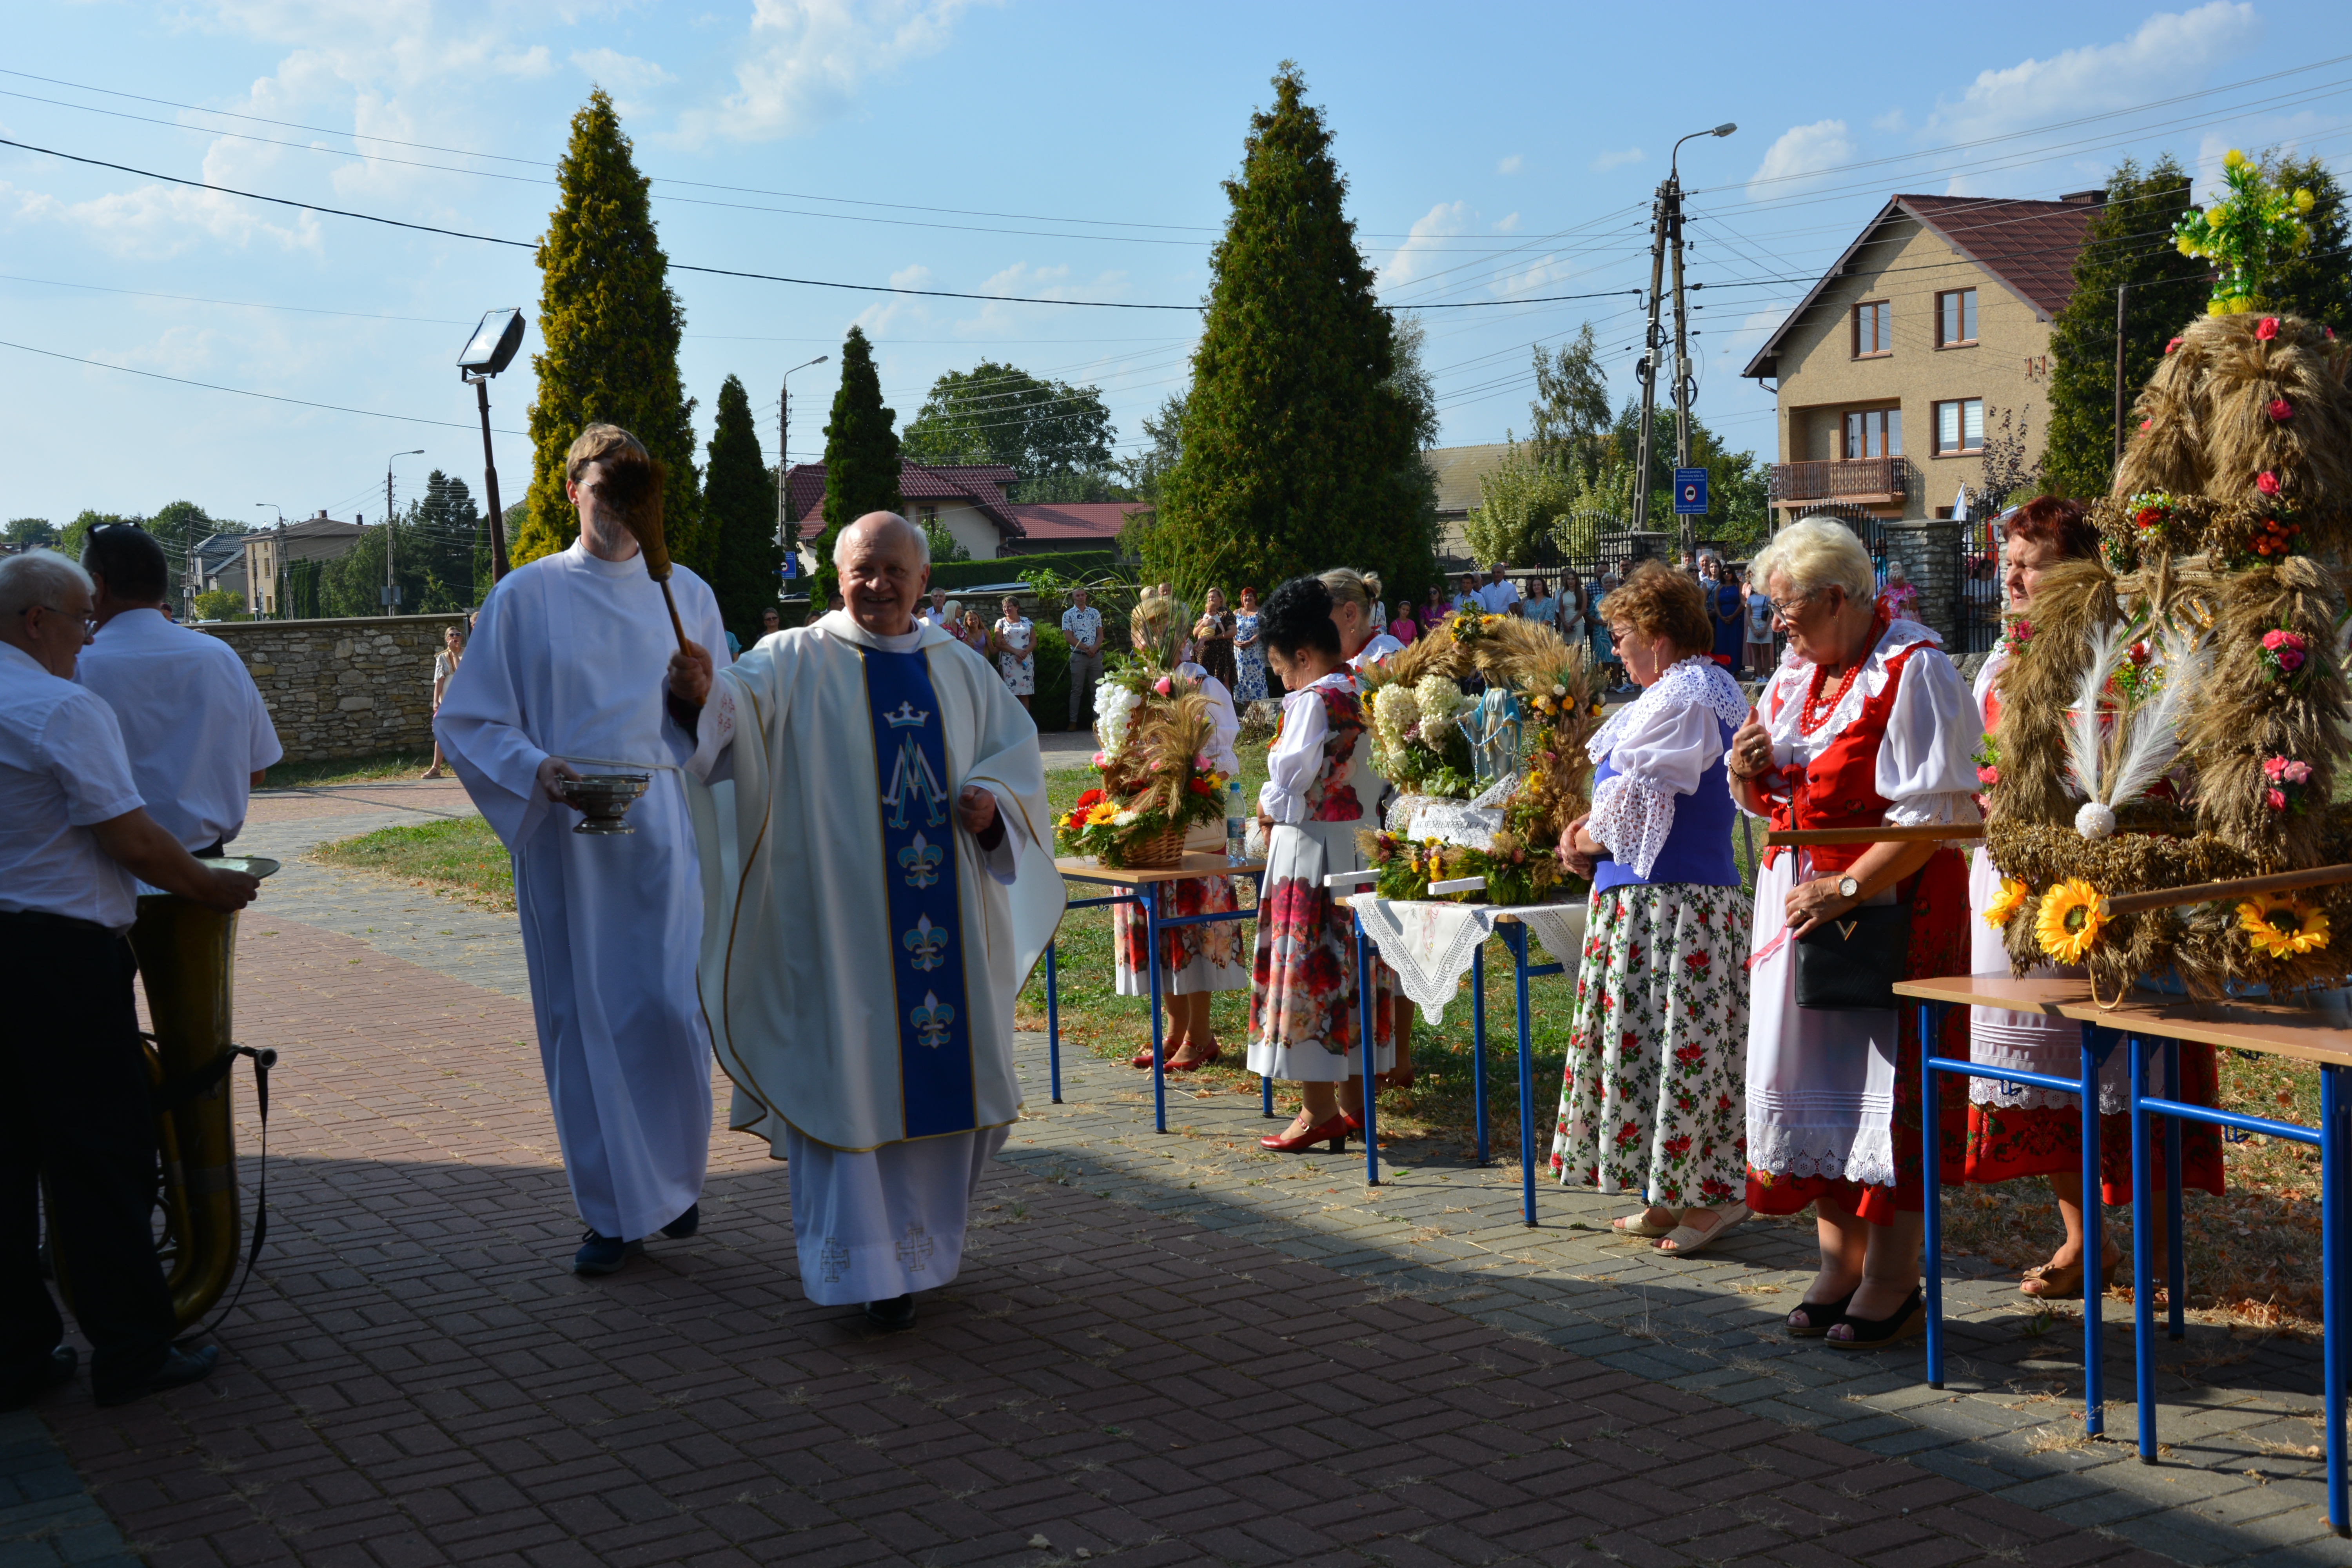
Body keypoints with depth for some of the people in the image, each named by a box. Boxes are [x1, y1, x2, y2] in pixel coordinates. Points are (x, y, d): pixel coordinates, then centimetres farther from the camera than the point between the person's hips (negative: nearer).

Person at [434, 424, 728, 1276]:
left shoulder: (686, 596, 10)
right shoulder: (525, 597, 5)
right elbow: (467, 722, 3)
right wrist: (534, 768, -14)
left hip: (665, 830, 1)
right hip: (565, 841, 0)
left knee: (668, 1007, -7)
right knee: (584, 1019, 1)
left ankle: (675, 1176, 18)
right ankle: (617, 1211, 13)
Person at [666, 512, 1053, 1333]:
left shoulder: (962, 670, 12)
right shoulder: (797, 662, -2)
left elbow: (1019, 752, 18)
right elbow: (742, 702, -21)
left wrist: (993, 799, -4)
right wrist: (700, 693, -44)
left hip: (947, 917, 5)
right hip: (840, 917, -4)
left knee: (943, 1070, 10)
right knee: (845, 1073, -4)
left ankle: (920, 1228, 31)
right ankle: (863, 1260, 3)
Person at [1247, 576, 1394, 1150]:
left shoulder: (1315, 700, -16)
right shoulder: (1362, 694, 10)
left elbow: (1289, 779, -17)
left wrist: (1267, 808, 5)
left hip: (1311, 849, -9)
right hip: (1359, 842, 9)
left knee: (1307, 971, -2)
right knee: (1351, 969, 12)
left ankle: (1318, 1110, 1)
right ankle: (1354, 1100, 19)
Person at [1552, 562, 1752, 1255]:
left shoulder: (1681, 697, -15)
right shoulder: (1708, 690, 18)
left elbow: (1641, 800, -18)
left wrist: (1588, 841, 0)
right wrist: (1591, 827, 11)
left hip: (1666, 903, -11)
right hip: (1681, 892, 11)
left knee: (1675, 1042, -6)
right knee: (1664, 1042, 13)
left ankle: (1715, 1193, 0)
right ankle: (1676, 1197, 18)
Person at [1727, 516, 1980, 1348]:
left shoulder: (1911, 672, -12)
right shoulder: (1795, 674, 14)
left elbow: (1933, 812, -19)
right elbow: (1768, 802, 21)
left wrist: (1846, 888, -22)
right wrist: (1747, 771, -2)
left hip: (1889, 905, -8)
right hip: (1800, 901, 8)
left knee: (1884, 1085, -4)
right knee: (1813, 1078, 9)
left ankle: (1892, 1279, 6)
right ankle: (1840, 1263, 19)